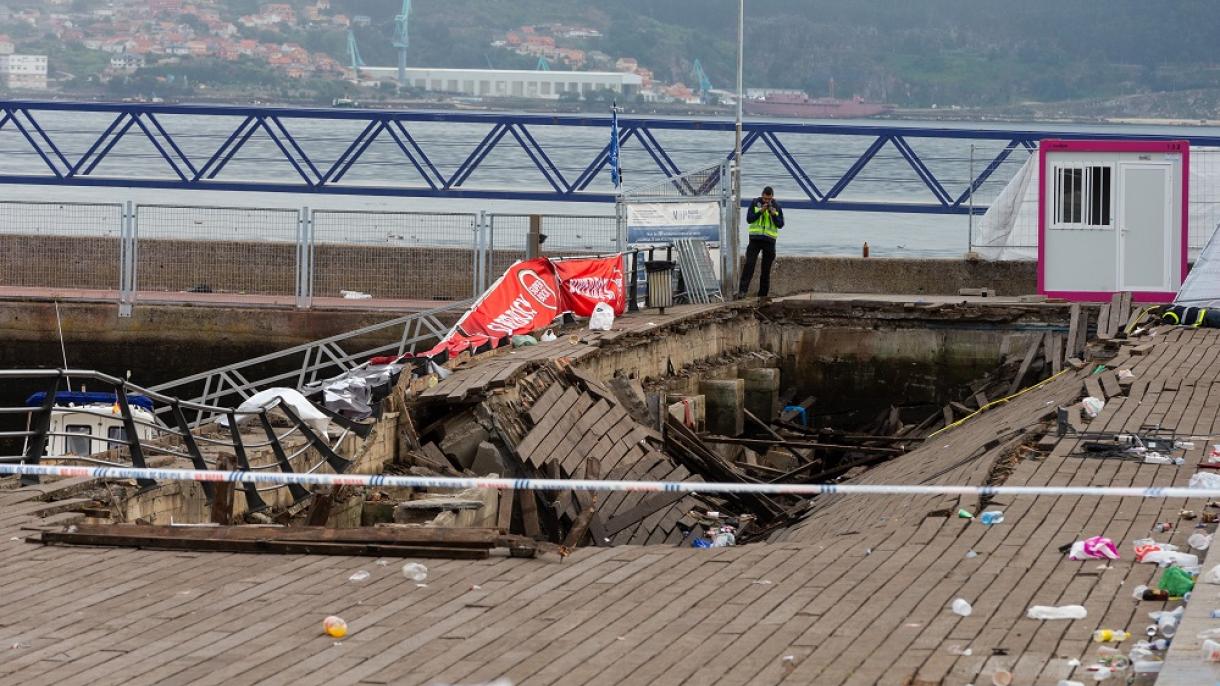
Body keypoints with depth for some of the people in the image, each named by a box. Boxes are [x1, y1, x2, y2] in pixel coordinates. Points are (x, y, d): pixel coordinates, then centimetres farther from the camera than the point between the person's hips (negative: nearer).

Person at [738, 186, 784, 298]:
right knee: (749, 264, -15)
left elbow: (780, 225, 0)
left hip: (769, 240, 1)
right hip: (755, 238, -1)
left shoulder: (777, 206, 4)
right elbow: (749, 219, -6)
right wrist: (760, 211, -18)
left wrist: (774, 214, -16)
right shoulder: (755, 203, 1)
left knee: (766, 269, 5)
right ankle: (742, 291, -19)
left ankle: (763, 294, 13)